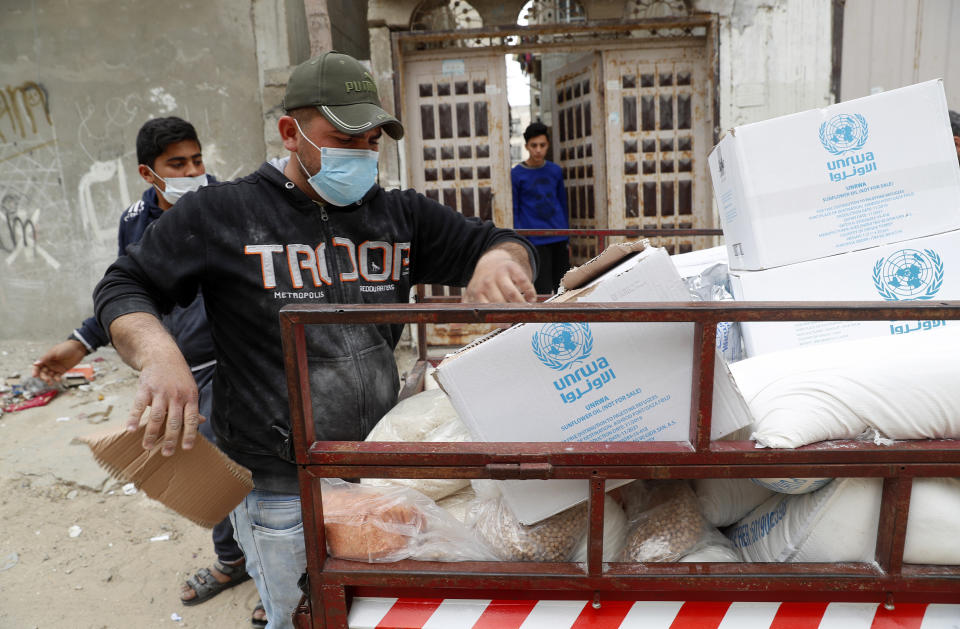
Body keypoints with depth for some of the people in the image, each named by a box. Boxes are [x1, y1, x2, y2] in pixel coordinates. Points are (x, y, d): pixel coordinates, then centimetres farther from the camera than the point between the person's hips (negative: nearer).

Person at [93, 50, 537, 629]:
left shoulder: (402, 215, 3)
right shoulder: (222, 213, -6)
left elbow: (502, 243, 7)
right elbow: (124, 288, 0)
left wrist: (498, 258, -19)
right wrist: (159, 355, -22)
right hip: (282, 493, -3)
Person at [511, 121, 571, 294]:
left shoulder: (556, 171, 9)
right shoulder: (516, 174, -3)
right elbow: (514, 212, -2)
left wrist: (567, 240, 16)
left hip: (559, 240, 5)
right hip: (535, 242, -4)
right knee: (544, 292, -9)